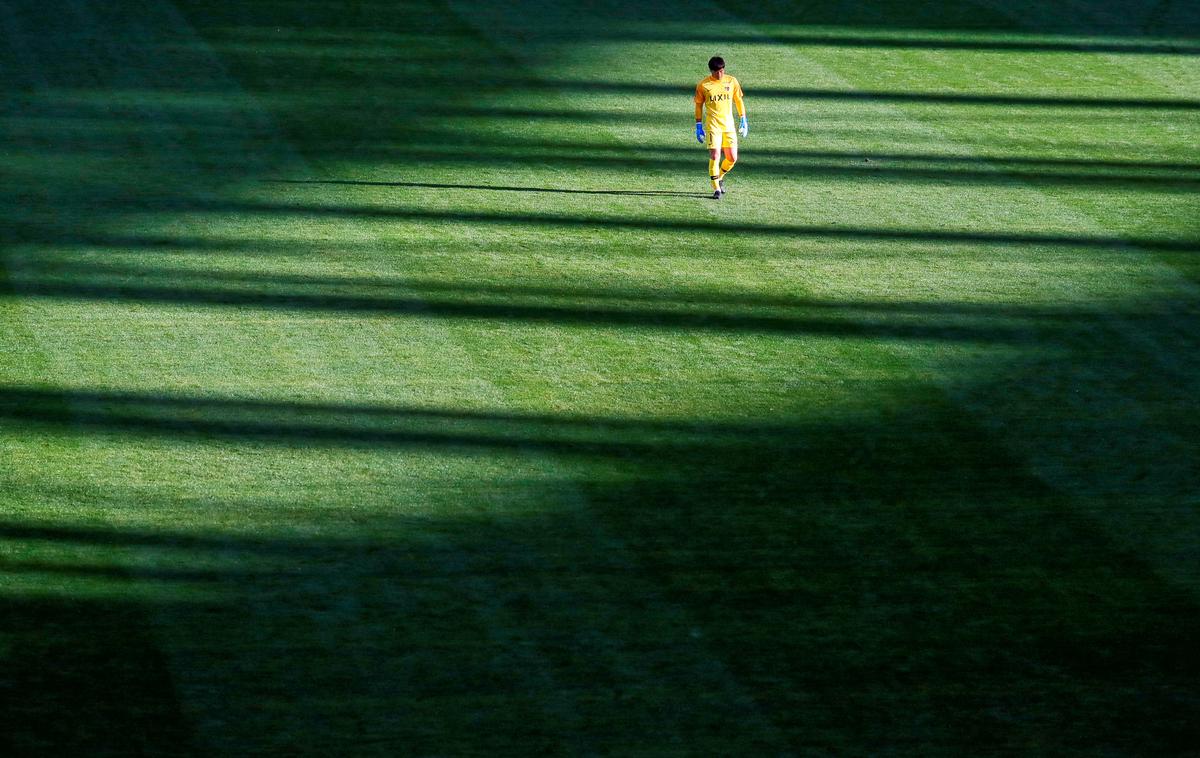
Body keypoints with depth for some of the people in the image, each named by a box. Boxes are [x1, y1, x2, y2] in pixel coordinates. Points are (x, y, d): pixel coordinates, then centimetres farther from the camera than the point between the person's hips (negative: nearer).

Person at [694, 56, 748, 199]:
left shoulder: (732, 82, 3)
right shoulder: (703, 85, -3)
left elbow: (738, 100, 14)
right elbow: (699, 105, 5)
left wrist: (743, 120, 11)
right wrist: (699, 126, 4)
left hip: (729, 125, 3)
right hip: (712, 125, -3)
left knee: (732, 158, 3)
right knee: (714, 156, -14)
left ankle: (720, 177, 32)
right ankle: (716, 189, -6)